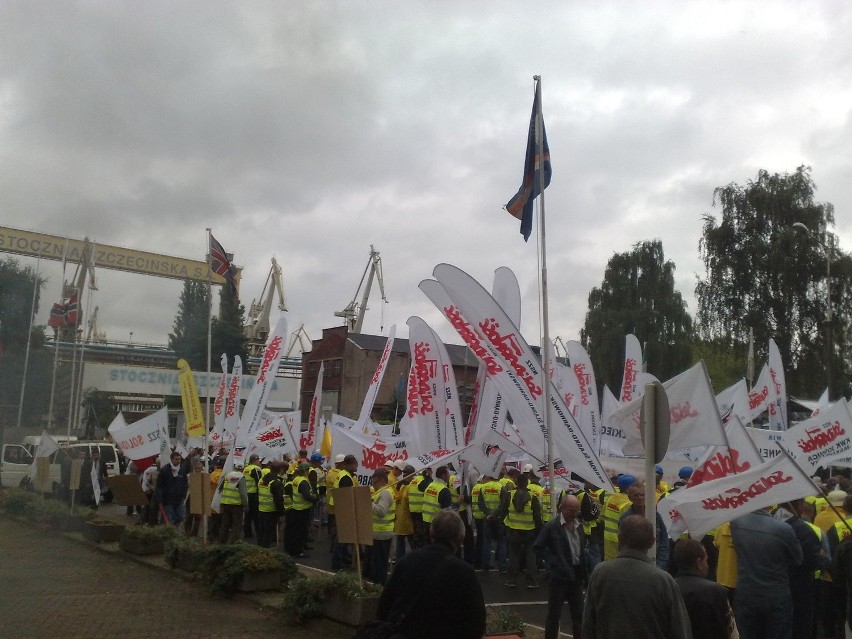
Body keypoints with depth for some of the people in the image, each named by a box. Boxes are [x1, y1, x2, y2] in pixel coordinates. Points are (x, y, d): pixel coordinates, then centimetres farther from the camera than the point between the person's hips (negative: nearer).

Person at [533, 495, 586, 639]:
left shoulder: (579, 525, 5)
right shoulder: (552, 526, -12)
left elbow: (582, 548, 15)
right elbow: (538, 546, -9)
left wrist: (583, 571, 6)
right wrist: (553, 560, -11)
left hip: (576, 575, 5)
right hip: (560, 575, -5)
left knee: (578, 613, 13)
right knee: (554, 613, 5)